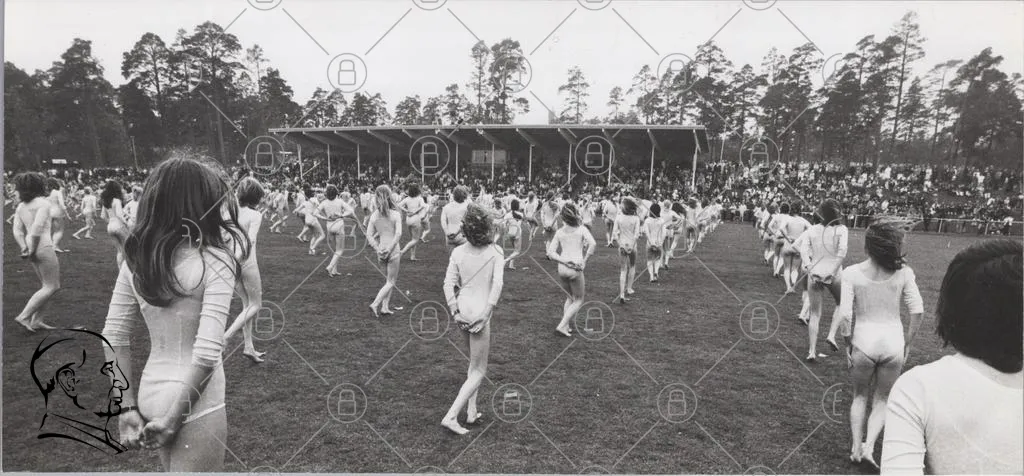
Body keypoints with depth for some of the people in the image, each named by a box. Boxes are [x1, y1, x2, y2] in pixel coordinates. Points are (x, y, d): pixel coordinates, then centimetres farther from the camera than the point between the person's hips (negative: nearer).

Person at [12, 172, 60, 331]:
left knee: (48, 286, 17)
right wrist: (33, 250, -14)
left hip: (32, 248, 9)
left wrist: (25, 249, -1)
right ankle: (24, 316, -7)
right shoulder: (44, 203, -10)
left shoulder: (21, 206, 13)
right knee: (51, 287, -1)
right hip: (44, 247, -9)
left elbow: (17, 231, 6)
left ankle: (36, 320, 15)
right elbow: (37, 227, -20)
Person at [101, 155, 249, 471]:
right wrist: (173, 419, -14)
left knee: (173, 468, 28)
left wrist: (128, 407, 5)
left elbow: (113, 337, 2)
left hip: (150, 394, 7)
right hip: (194, 405, -6)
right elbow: (207, 352, -24)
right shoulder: (214, 260, -19)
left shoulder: (136, 259, -1)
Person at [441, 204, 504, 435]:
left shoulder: (458, 252, 1)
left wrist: (455, 312, -2)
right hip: (480, 313, -5)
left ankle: (471, 412, 29)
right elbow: (497, 285, -17)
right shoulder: (495, 252, -8)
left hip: (463, 310, 5)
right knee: (478, 371, 6)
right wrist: (486, 315, -15)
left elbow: (448, 284, -4)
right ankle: (451, 416, -4)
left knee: (474, 364, 24)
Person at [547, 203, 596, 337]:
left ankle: (565, 326, 20)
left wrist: (565, 261, -8)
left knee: (570, 298, 24)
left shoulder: (559, 232, 6)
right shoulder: (581, 229, -2)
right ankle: (562, 326, -2)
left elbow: (550, 253, -2)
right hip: (575, 269, -4)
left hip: (562, 269, 4)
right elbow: (593, 244, -20)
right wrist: (584, 261, -14)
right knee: (578, 301, 11)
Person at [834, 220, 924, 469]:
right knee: (882, 400, 20)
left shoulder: (851, 273, -12)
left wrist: (847, 344, -1)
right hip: (893, 342, 1)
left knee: (860, 396, 23)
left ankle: (856, 448, 23)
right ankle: (869, 446, 4)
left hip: (863, 341, -1)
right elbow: (917, 311, -6)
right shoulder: (903, 272, -7)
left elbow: (844, 315, -15)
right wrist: (908, 344, 6)